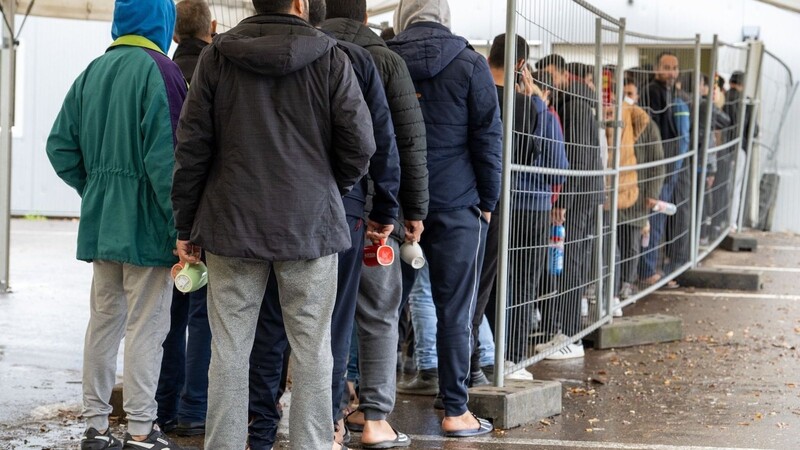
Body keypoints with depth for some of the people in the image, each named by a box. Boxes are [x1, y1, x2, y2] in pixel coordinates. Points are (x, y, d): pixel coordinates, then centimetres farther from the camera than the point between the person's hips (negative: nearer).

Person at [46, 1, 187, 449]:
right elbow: (165, 155, -19)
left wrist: (94, 188, 16)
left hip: (101, 222, 7)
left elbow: (61, 146, 8)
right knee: (145, 327, -1)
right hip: (146, 223, -7)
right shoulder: (160, 70, -13)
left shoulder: (93, 72, 9)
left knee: (104, 321, 13)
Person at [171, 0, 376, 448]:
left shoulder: (216, 57, 1)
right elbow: (360, 144, -4)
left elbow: (192, 146, 1)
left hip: (231, 225, 1)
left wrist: (186, 226, 8)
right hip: (310, 224, -1)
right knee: (311, 349, 5)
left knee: (230, 348, 5)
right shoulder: (330, 58, -3)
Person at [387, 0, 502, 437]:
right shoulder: (468, 64, -3)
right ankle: (456, 412, 5)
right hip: (455, 204, -2)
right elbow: (487, 137, -3)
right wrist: (488, 201, 5)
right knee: (455, 311, 2)